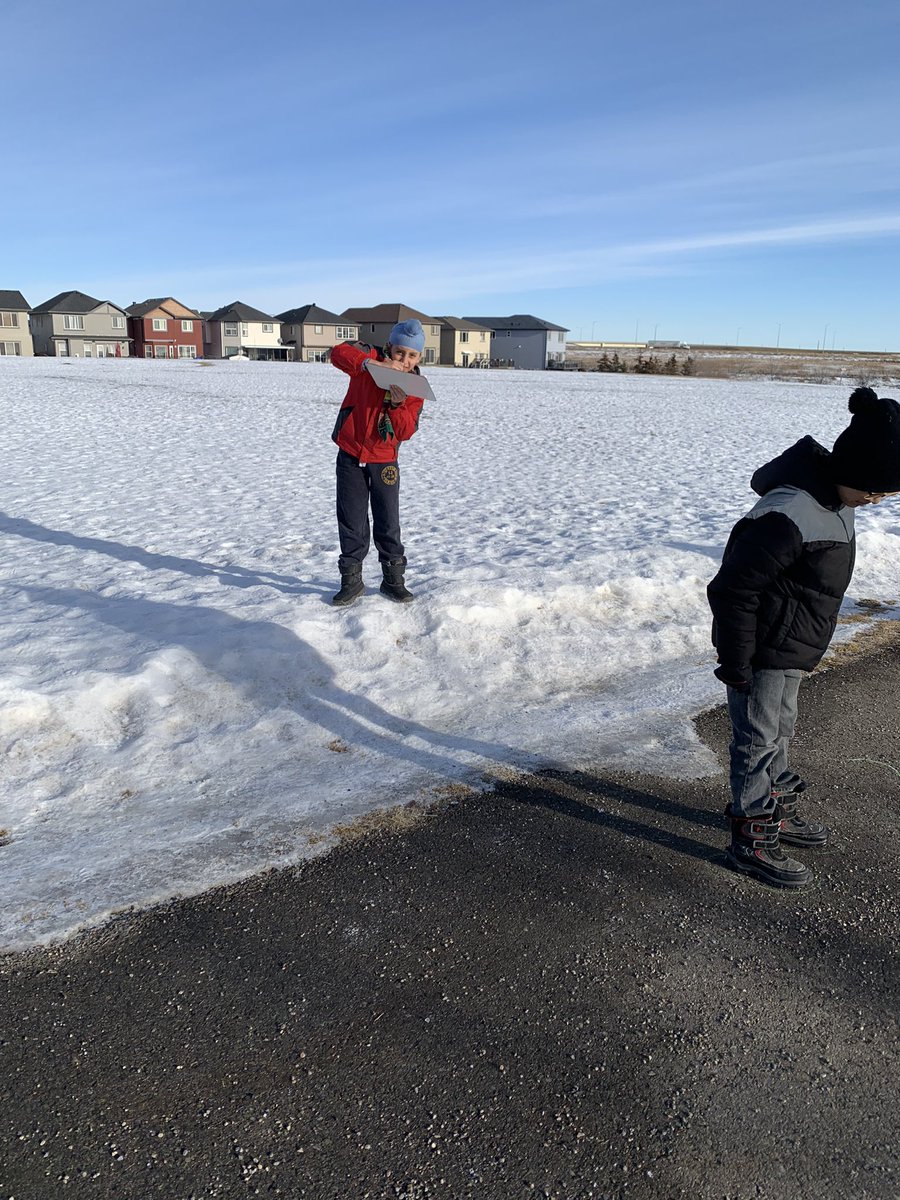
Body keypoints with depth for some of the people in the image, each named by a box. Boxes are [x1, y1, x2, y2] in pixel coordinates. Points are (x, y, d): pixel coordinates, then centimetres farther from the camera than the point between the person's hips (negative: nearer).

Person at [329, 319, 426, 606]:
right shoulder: (371, 360, -7)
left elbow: (406, 432, -11)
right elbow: (339, 352, -27)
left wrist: (398, 405, -29)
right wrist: (374, 364, -39)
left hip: (384, 461, 1)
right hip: (350, 456, -1)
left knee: (388, 523, 6)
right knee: (351, 522, 5)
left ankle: (393, 579, 20)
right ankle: (351, 581, 16)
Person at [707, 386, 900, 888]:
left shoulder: (834, 499, 2)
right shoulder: (789, 515, -29)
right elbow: (731, 590, -26)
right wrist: (736, 665, -20)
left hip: (791, 652, 10)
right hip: (763, 653, -9)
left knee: (780, 731, 23)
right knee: (759, 740, 4)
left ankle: (777, 812, 43)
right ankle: (752, 840, 20)